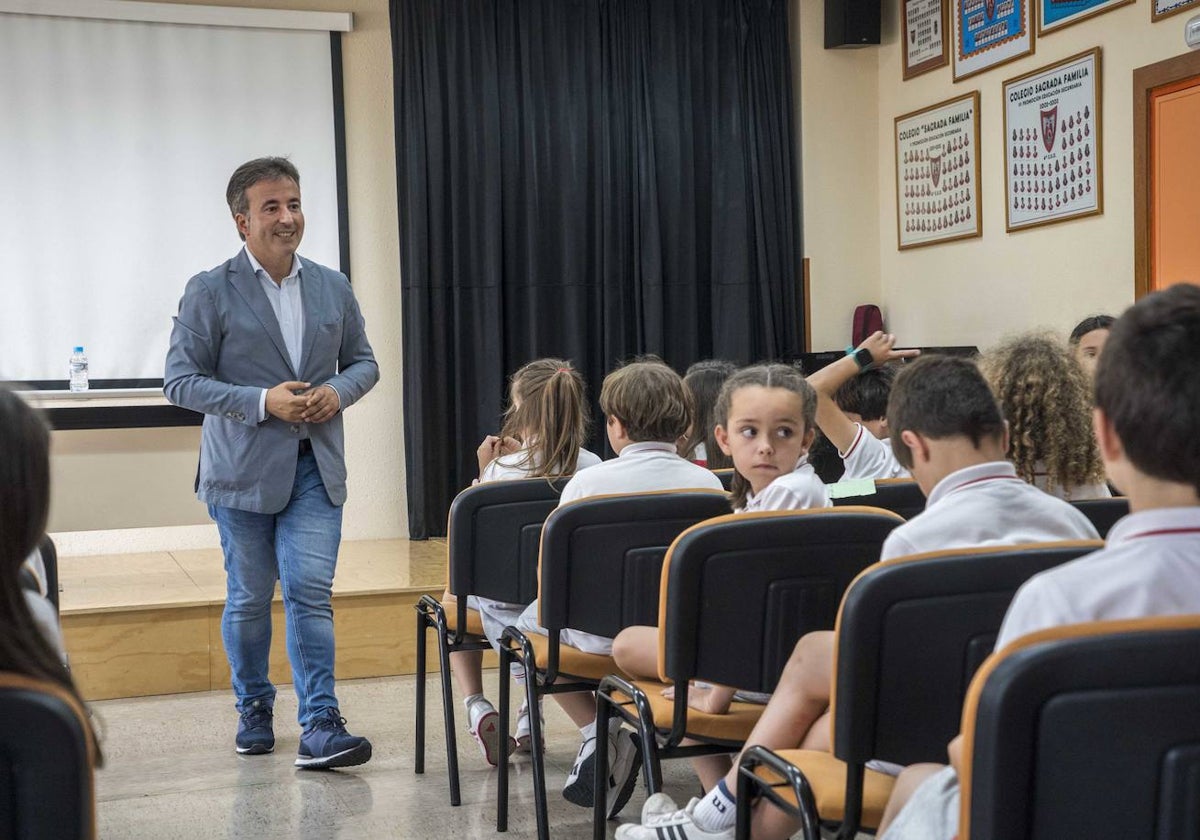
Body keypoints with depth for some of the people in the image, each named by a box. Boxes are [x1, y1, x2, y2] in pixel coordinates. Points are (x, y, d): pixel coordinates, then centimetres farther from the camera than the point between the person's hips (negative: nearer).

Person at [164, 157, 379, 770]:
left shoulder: (332, 287, 9)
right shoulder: (210, 292, -4)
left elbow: (363, 360, 17)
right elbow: (180, 380, -7)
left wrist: (338, 390, -7)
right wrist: (262, 402, -18)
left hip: (315, 468, 2)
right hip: (243, 470, -2)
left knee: (310, 594, -6)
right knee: (249, 599, 9)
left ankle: (319, 729, -5)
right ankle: (253, 710, 29)